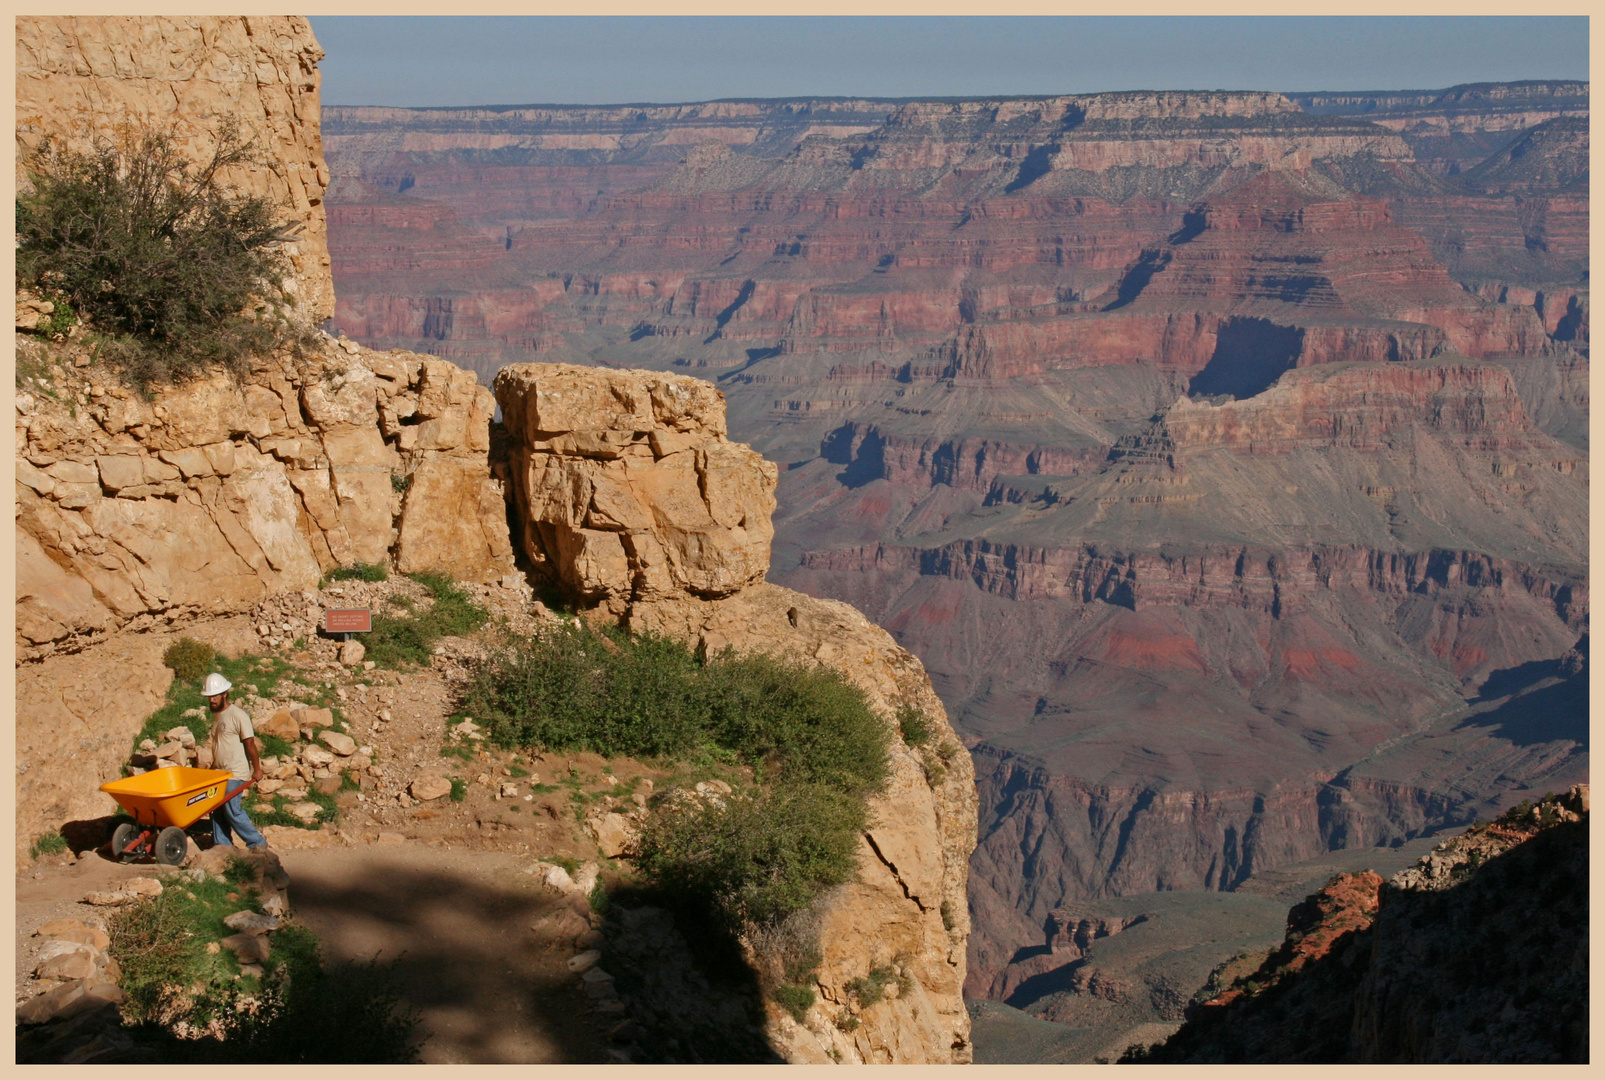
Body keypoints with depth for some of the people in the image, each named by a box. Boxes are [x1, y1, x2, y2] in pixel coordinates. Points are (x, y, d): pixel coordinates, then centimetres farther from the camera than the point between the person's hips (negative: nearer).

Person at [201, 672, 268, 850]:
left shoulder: (237, 715, -14)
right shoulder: (216, 715, 12)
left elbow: (250, 744, -14)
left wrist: (256, 769, -14)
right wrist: (214, 767, 25)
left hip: (235, 773, -9)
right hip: (219, 772, 9)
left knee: (232, 811, -9)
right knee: (217, 810, 8)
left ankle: (257, 842, 1)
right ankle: (222, 846, 17)